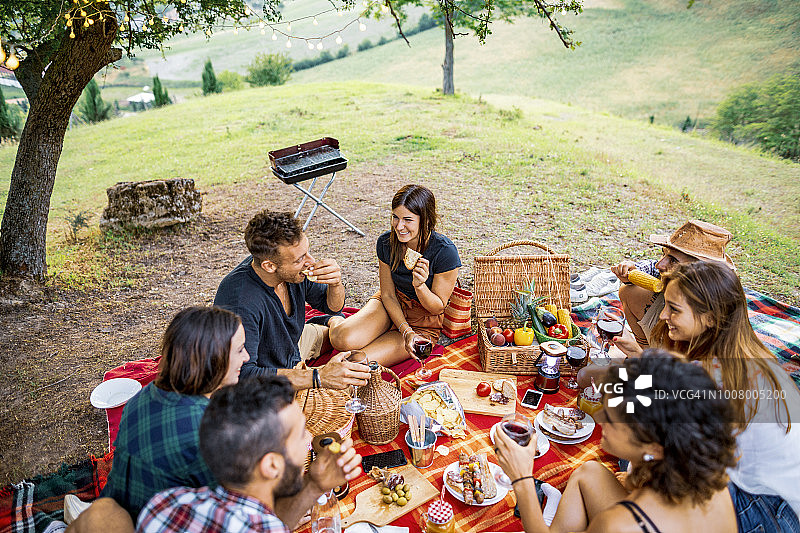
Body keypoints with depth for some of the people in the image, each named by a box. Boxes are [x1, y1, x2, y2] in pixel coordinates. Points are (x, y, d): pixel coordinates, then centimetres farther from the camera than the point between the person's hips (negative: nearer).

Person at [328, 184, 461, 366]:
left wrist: (420, 285, -35)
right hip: (392, 305, 3)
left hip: (425, 322, -3)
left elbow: (438, 307, -14)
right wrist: (405, 330, -18)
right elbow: (388, 295, -4)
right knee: (343, 340, -27)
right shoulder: (386, 243, -13)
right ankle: (335, 322, 10)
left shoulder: (445, 252, -25)